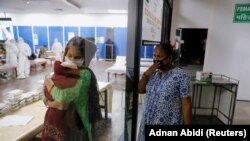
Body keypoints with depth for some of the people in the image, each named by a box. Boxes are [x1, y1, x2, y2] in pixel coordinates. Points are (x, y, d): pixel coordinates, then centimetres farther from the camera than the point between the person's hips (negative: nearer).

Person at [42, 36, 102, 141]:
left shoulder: (85, 75, -19)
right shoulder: (60, 72, 0)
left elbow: (65, 97, -25)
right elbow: (46, 96, 5)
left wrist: (49, 83, -9)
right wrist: (52, 103, -17)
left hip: (72, 124, -5)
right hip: (53, 120, 6)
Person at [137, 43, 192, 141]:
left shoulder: (181, 76, -17)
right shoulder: (153, 74, 2)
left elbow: (186, 105, -15)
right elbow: (140, 90, 6)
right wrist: (146, 74, -10)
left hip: (168, 128, -5)